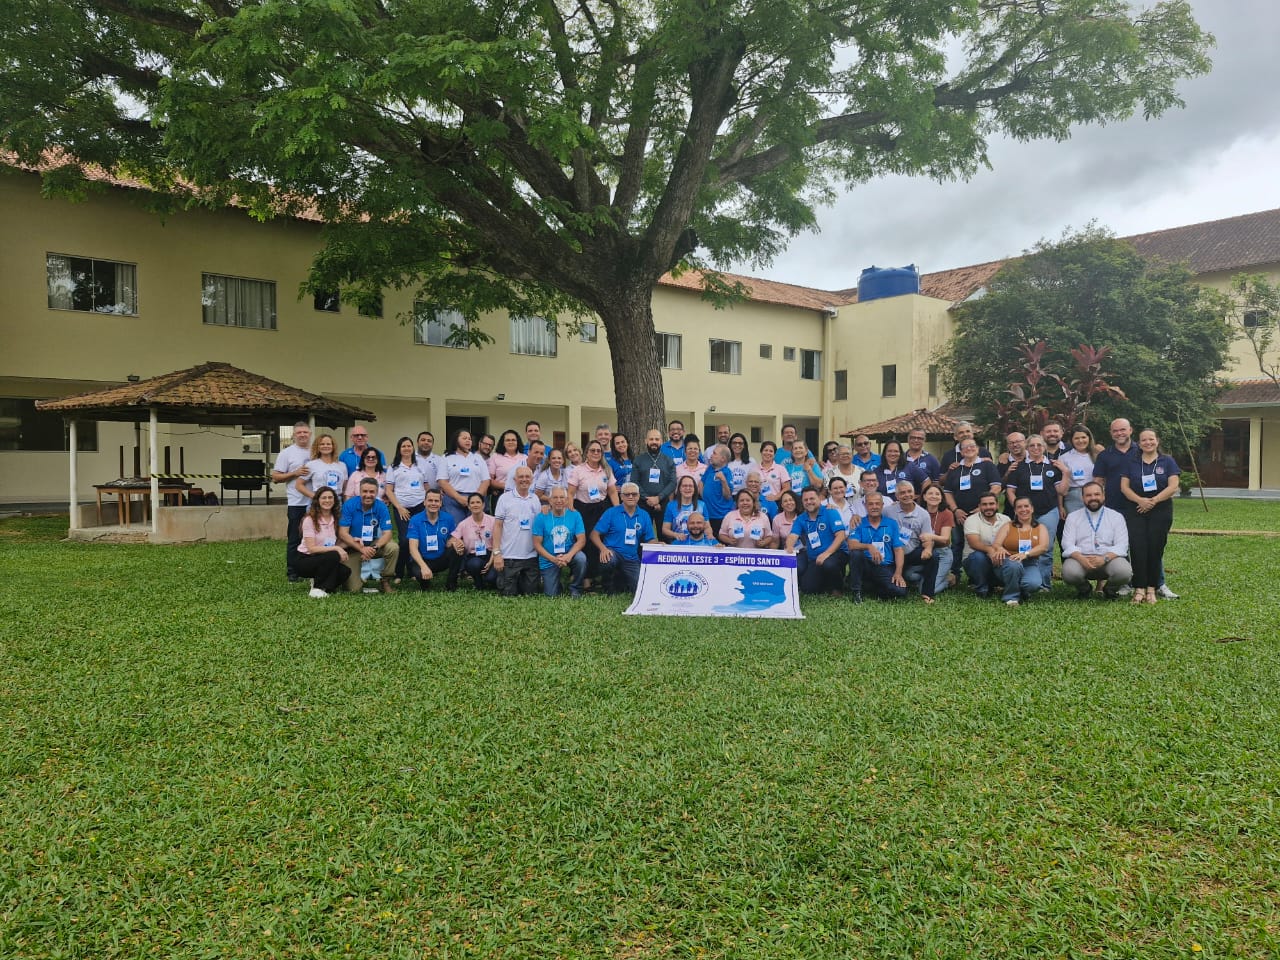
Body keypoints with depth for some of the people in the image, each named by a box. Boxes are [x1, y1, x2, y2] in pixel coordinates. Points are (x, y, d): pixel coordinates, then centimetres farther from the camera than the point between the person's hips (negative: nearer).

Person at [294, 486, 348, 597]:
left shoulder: (335, 519, 5)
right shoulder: (310, 520, -14)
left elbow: (337, 544, 5)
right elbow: (311, 548, -20)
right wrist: (335, 548, -27)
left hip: (325, 561, 6)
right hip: (304, 559, -6)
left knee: (344, 571, -22)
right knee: (333, 556, -33)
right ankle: (317, 588, -14)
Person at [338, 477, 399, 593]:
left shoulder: (381, 507, -11)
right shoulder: (349, 505, -15)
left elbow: (387, 533, -15)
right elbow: (343, 533, -17)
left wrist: (374, 548, -34)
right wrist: (361, 549, -29)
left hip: (373, 544, 2)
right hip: (352, 547, -2)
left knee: (393, 548, -29)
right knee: (353, 589, -14)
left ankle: (385, 581, -6)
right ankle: (359, 577, 25)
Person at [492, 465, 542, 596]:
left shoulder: (535, 499, 9)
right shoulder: (505, 498, -2)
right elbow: (497, 526, -4)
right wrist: (497, 553, -9)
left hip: (531, 556, 3)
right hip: (509, 556, -3)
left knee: (531, 593, 8)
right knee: (508, 594, 0)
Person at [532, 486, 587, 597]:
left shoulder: (575, 515, -5)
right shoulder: (541, 517, -8)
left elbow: (581, 540, -9)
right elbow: (537, 544, -8)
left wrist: (568, 556, -27)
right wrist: (553, 559, -22)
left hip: (569, 554, 0)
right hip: (549, 560, 0)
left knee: (581, 558, -33)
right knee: (552, 595, -3)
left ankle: (575, 589, -8)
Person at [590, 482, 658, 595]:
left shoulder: (644, 516, 9)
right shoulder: (611, 512, -1)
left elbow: (650, 540, 10)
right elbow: (594, 534, -4)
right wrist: (603, 548, -23)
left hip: (632, 560, 3)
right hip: (613, 553, -3)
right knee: (608, 560, -38)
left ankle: (622, 583, 23)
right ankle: (612, 584, -3)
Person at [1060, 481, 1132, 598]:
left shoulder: (1117, 517, 11)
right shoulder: (1073, 517, 11)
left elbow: (1121, 545, 0)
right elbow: (1067, 544, 1)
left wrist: (1104, 558, -20)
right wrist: (1081, 558, -20)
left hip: (1109, 558, 0)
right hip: (1081, 558, 0)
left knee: (1124, 571, -32)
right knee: (1069, 572, -34)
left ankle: (1109, 589, 5)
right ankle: (1084, 589, 5)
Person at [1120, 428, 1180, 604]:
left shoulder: (1167, 461, 6)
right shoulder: (1132, 463, 10)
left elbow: (1173, 486, -4)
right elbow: (1124, 486, 2)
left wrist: (1154, 500, -14)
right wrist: (1140, 500, -14)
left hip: (1161, 511, -1)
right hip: (1136, 512, 1)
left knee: (1155, 549, -1)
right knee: (1138, 548, -8)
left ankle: (1151, 589, 6)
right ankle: (1139, 588, -7)